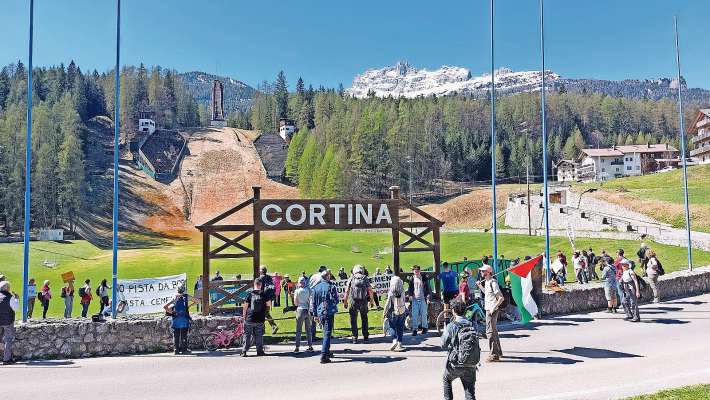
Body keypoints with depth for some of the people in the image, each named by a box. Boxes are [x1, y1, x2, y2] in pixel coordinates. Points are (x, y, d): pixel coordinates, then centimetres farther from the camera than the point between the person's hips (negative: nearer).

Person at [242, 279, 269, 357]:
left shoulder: (250, 294, -5)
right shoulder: (264, 294, -5)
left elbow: (245, 307, -3)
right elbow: (269, 305, 1)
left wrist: (244, 315, 8)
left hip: (249, 319, 0)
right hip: (260, 319, 0)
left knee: (247, 335, 9)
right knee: (259, 336, 11)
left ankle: (244, 351, 8)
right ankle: (260, 351, 13)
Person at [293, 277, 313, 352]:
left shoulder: (297, 291, -6)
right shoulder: (308, 290, 2)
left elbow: (295, 303, -3)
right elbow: (310, 301, 4)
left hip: (300, 310, -3)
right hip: (307, 310, 3)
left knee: (298, 330, 2)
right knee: (308, 329, 11)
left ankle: (297, 347, 0)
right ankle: (310, 346, 13)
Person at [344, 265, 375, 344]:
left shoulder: (351, 278, 6)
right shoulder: (365, 278, 7)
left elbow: (347, 291, 1)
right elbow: (370, 290, 3)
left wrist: (345, 301, 5)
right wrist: (371, 300, 13)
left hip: (353, 301, -1)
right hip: (364, 301, 1)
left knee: (353, 320, 6)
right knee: (364, 319, 16)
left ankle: (355, 338, 3)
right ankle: (366, 336, 19)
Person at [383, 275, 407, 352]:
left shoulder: (391, 293, -15)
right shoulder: (402, 292, -7)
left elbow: (388, 303, -13)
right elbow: (404, 302, 2)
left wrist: (384, 313, -4)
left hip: (393, 312, -3)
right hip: (402, 312, 3)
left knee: (392, 327, 13)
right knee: (400, 328, 11)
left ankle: (394, 340, -5)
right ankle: (400, 344, 13)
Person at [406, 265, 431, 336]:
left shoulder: (424, 278, 3)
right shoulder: (411, 278, 6)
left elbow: (427, 288, 5)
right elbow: (409, 288, 11)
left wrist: (428, 297, -2)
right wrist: (410, 295, -4)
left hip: (423, 298, -1)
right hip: (415, 299, 1)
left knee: (424, 313, 4)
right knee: (414, 314, -3)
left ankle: (425, 327, 20)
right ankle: (414, 329, 2)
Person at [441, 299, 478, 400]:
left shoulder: (451, 326, -12)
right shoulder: (472, 325, -1)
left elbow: (443, 344, -5)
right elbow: (476, 342, 7)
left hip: (455, 364, -2)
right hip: (471, 366, 3)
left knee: (446, 380, 28)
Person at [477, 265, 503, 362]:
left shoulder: (493, 282, -18)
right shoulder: (486, 282, 11)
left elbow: (501, 298, -21)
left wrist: (493, 308, -23)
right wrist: (480, 286, 15)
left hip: (492, 310, -11)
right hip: (488, 309, 11)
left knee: (490, 332, -8)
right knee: (493, 331, 19)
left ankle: (494, 355, -2)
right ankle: (498, 352, 31)